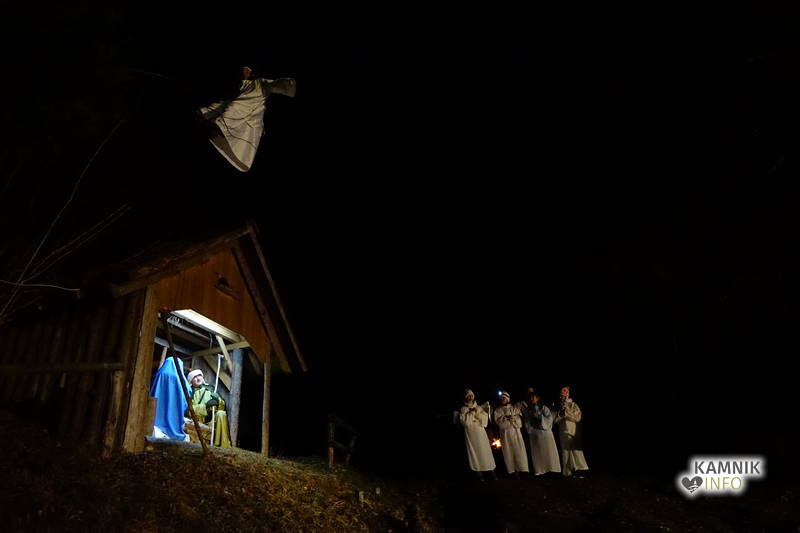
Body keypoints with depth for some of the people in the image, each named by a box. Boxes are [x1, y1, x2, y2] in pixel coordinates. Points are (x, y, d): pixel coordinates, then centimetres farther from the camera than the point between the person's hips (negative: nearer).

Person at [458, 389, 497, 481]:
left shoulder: (478, 407, 14)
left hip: (480, 431, 2)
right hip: (470, 433, -2)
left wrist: (477, 413, -8)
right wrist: (471, 413, -9)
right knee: (474, 451, -6)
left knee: (485, 450, -3)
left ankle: (492, 471, -1)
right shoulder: (463, 409, 6)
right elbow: (463, 420, -8)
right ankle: (479, 473, -3)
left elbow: (485, 417, 3)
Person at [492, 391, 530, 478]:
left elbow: (519, 420, -1)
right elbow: (498, 421, -3)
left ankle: (522, 470, -5)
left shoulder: (515, 408, 11)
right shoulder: (498, 410, 12)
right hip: (505, 433, 0)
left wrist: (506, 419, -7)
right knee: (509, 452, -4)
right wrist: (508, 418, -10)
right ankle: (513, 471, -2)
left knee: (519, 450, -7)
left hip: (515, 432, 0)